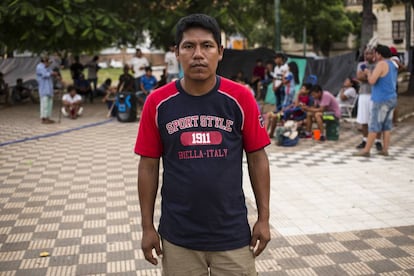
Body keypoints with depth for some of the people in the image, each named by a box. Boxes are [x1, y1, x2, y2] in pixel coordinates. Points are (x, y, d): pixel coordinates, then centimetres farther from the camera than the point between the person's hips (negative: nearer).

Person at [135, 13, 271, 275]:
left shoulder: (240, 98, -7)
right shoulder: (158, 102, -6)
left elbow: (257, 158, 0)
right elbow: (148, 166, 0)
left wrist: (263, 218, 0)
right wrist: (147, 226, 2)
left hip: (233, 234, 0)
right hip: (178, 236, 1)